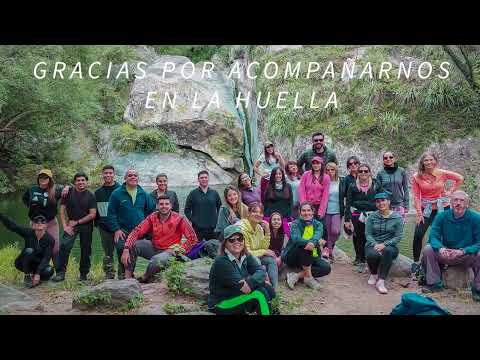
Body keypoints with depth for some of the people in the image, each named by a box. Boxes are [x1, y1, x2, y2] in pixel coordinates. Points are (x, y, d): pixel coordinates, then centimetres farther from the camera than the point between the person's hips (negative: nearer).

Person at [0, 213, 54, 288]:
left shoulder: (50, 239, -16)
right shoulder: (28, 233, -14)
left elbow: (46, 258, -23)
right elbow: (11, 225, -23)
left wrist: (38, 274, -33)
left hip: (39, 264, 0)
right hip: (23, 263, 0)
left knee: (49, 271, -32)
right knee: (29, 251, -31)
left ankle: (34, 275, 1)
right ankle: (28, 276, -13)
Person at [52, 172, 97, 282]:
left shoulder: (90, 196, -4)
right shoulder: (69, 193, -1)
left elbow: (93, 214, -7)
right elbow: (62, 210, 0)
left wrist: (77, 222, -10)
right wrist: (65, 226, -9)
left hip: (86, 225, 0)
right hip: (71, 224, 0)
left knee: (85, 250, 4)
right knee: (64, 246, -17)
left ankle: (83, 274, 17)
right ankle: (60, 273, -13)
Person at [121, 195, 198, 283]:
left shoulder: (179, 219, -15)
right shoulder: (152, 217, -6)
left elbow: (193, 238, -13)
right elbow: (136, 232, -11)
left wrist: (179, 250, -17)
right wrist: (126, 249, -23)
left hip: (169, 252, -4)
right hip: (154, 248, 4)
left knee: (157, 260, -35)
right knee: (133, 244, -16)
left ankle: (144, 279, -3)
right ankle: (128, 277, -7)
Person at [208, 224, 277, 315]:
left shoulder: (246, 256, 2)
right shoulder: (221, 262, -21)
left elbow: (261, 271, -14)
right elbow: (239, 284, -25)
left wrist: (250, 282, -34)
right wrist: (258, 280, -15)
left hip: (237, 296, 7)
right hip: (221, 305, -7)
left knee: (269, 290, -10)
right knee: (260, 293, -22)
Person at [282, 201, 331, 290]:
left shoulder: (318, 224, 1)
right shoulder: (295, 224, -9)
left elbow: (317, 237, -21)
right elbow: (295, 239, -29)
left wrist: (313, 243, -46)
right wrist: (317, 242, -42)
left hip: (311, 257, 4)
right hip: (292, 256, -4)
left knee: (326, 268, -20)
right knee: (306, 246, -32)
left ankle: (296, 276, -17)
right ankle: (308, 277, -21)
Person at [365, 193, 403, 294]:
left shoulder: (397, 217, 1)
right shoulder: (372, 216, 6)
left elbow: (398, 237, -4)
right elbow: (368, 234, 1)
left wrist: (384, 244, -18)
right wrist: (375, 244, -18)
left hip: (389, 246, -1)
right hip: (373, 245, 1)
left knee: (388, 251, -37)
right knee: (373, 254, -34)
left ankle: (381, 281, -31)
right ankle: (373, 274, 0)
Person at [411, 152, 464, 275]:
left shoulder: (442, 173, -6)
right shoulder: (417, 177, -7)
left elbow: (460, 179, 9)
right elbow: (416, 196, -8)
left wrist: (450, 191, 0)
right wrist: (419, 213, -13)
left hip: (442, 207, 1)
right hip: (426, 209, -1)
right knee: (418, 235, -8)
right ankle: (416, 262, 3)